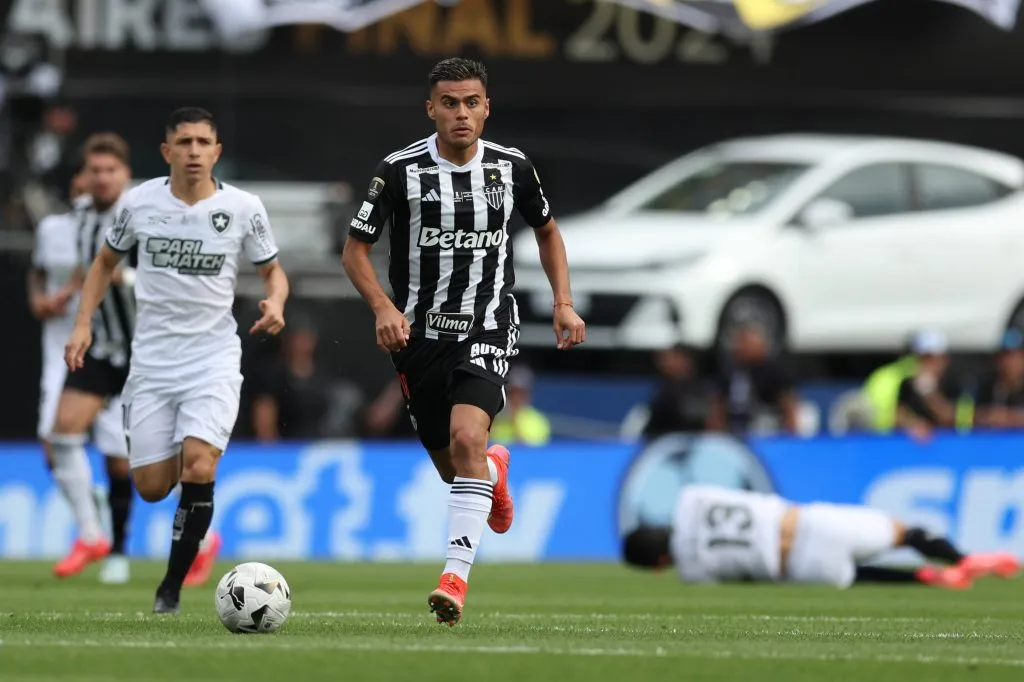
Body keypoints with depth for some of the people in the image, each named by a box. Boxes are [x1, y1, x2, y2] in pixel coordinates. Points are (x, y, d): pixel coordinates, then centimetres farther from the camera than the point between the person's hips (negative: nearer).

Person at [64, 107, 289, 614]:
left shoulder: (244, 208, -5)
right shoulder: (139, 202, -2)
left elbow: (272, 270, 9)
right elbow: (106, 262, 14)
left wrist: (275, 303, -14)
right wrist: (83, 324, 2)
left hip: (214, 358, -2)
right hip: (151, 359, 2)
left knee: (198, 468, -22)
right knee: (152, 488, 1)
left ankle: (173, 585, -8)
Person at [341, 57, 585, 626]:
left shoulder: (511, 167, -1)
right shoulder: (401, 171, -7)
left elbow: (546, 230, 17)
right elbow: (356, 248, -2)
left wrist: (564, 302, 5)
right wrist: (384, 307, -19)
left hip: (489, 329, -1)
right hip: (420, 334, 1)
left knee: (467, 438, -25)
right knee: (453, 465, 11)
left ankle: (457, 576, -25)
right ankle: (494, 471, 51)